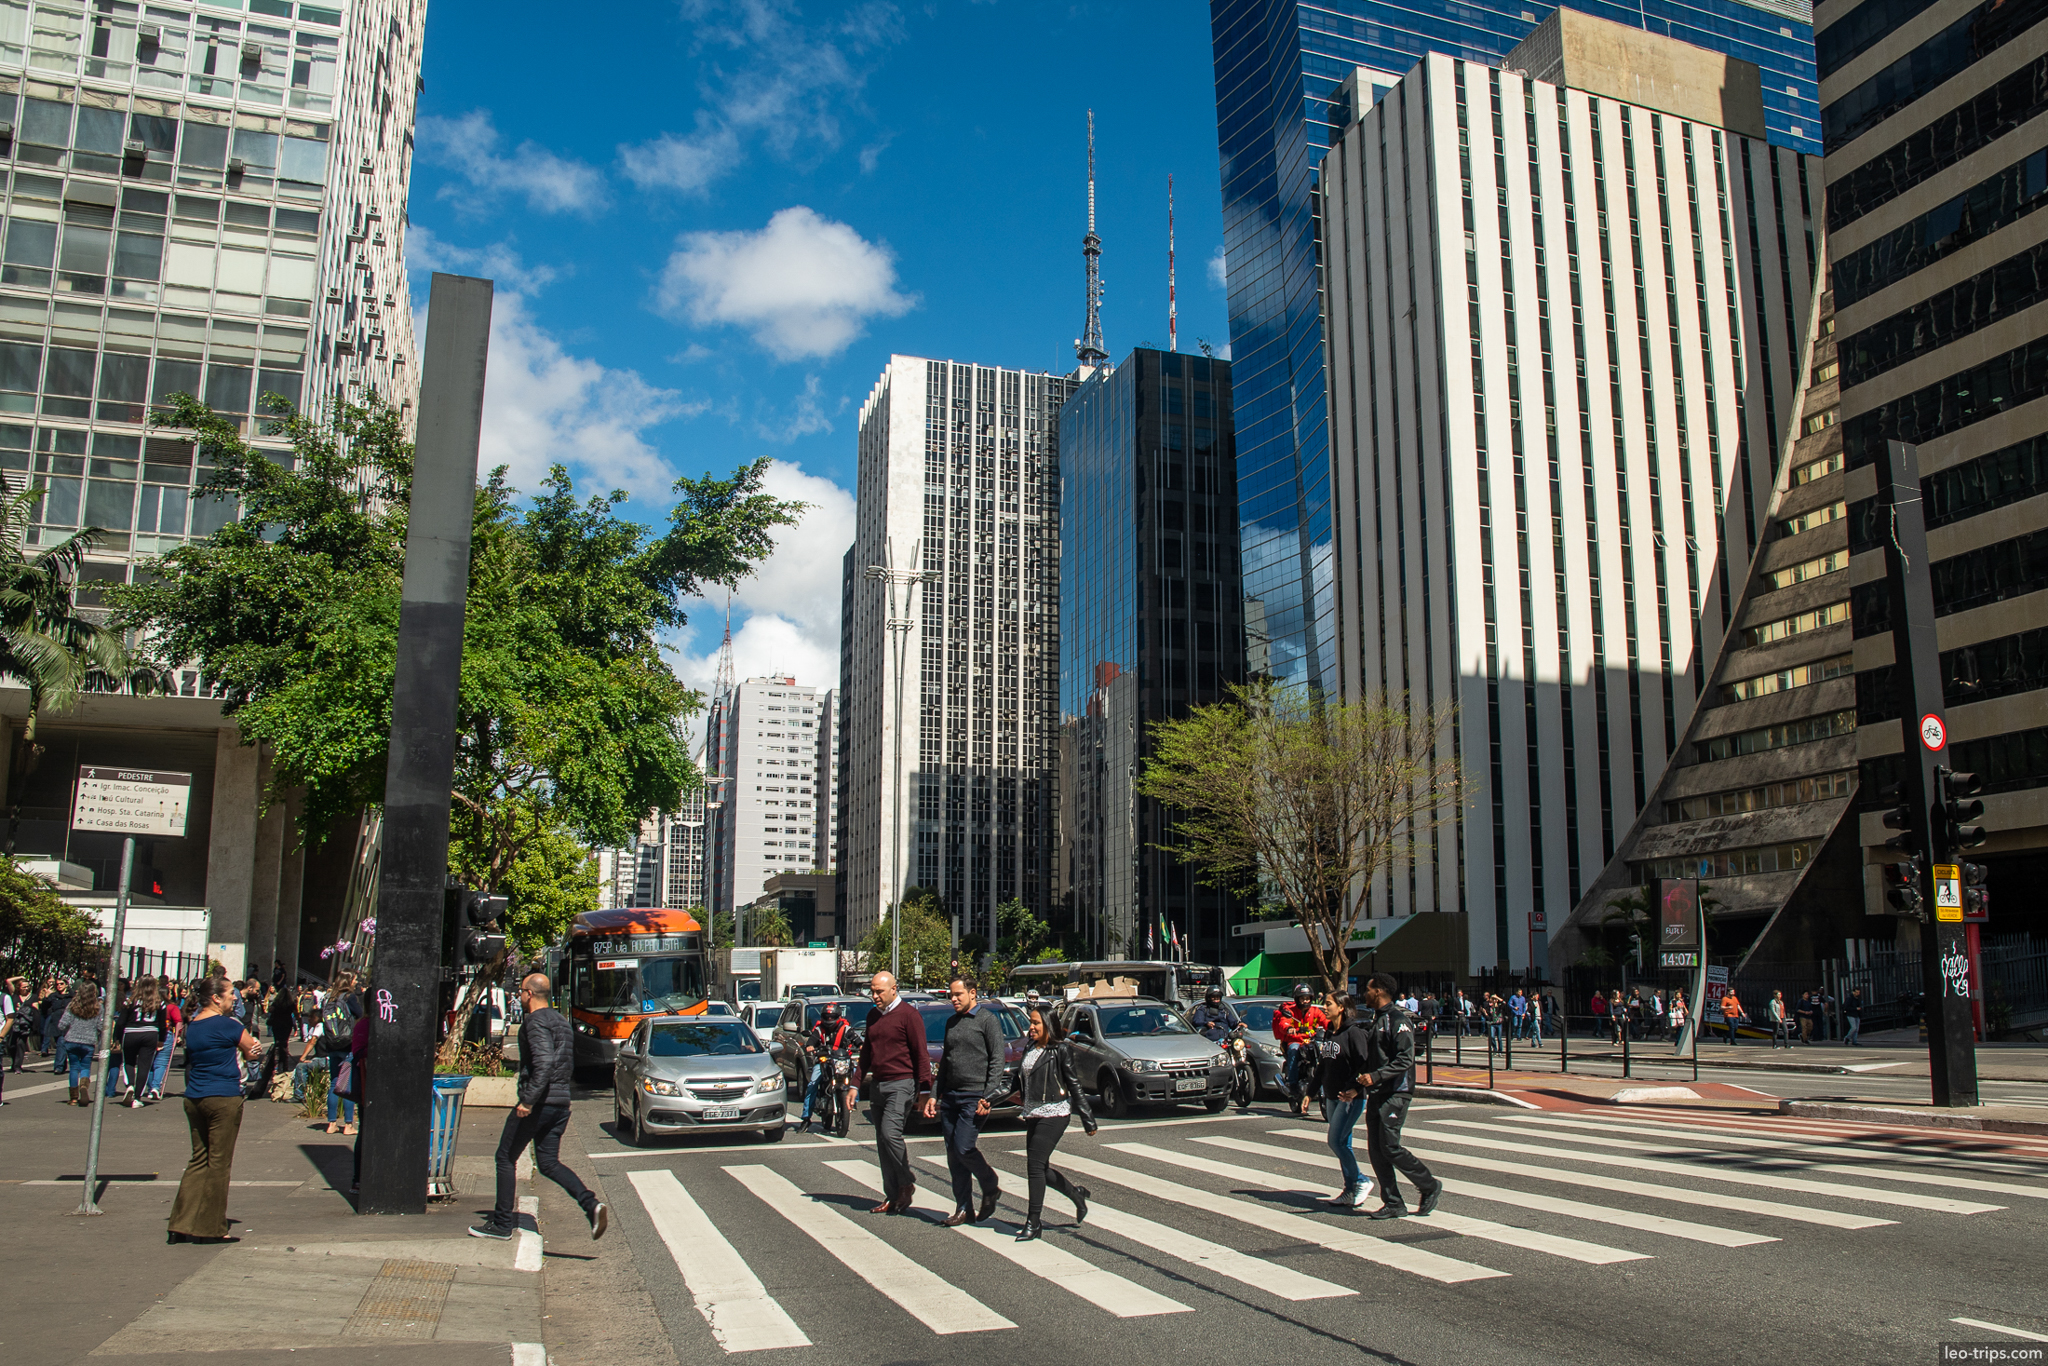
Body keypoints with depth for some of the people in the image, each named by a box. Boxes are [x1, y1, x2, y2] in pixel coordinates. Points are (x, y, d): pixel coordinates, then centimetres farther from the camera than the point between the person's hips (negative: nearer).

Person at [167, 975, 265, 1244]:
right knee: (219, 1163, 1)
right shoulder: (227, 1025, -13)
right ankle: (211, 1229, 7)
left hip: (194, 1099, 7)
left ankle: (182, 1225, 13)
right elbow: (254, 1051, -5)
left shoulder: (191, 1027, 11)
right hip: (224, 1099, -7)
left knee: (199, 1160, 15)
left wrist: (245, 1052, 8)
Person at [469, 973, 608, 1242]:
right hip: (560, 1103, 9)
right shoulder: (560, 1020, 16)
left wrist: (528, 1100, -26)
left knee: (506, 1159, 8)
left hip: (538, 1103, -8)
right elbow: (568, 1064, 23)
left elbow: (544, 1062, -26)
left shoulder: (536, 1021, -13)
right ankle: (592, 1205, -7)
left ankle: (502, 1224, 13)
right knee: (548, 1163, 10)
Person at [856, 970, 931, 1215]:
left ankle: (907, 1183, 2)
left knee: (890, 1133, -18)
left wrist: (925, 1089, -13)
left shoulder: (908, 1016, -8)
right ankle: (892, 1197, 13)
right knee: (882, 1141, 6)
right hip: (878, 1085, 7)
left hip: (901, 1084, -7)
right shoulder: (873, 1016, 14)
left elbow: (920, 1054, -9)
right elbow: (866, 1052, 22)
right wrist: (856, 1084, 17)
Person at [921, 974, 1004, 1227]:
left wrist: (987, 1097, -16)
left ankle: (991, 1189, 12)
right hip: (950, 1096, 7)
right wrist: (934, 1095, 14)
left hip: (974, 1096, -7)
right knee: (953, 1155, 5)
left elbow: (997, 1060, -9)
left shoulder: (987, 1020, -5)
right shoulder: (952, 1022, 16)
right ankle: (964, 1210, 13)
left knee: (964, 1149, -12)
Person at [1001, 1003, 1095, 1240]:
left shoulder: (1059, 1050, -9)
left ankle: (1034, 1222, -1)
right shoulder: (1030, 1049, 11)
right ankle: (1076, 1194, 33)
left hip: (1054, 1114, -7)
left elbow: (1074, 1085, -9)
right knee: (1040, 1169, 10)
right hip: (1033, 1115, 7)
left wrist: (1088, 1120, -9)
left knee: (1035, 1165, -10)